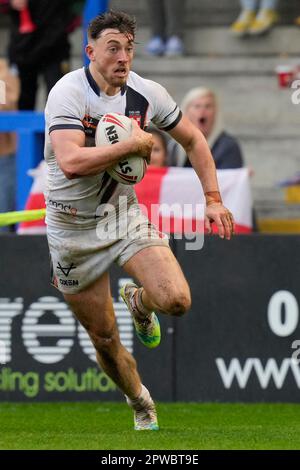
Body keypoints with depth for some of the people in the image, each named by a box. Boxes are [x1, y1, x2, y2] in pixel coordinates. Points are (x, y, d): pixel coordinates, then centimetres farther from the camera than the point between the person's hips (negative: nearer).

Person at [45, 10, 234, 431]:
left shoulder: (146, 94, -5)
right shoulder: (68, 93, -20)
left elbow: (194, 140, 11)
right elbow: (71, 162, -35)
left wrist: (213, 199, 5)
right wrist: (133, 145, -29)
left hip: (123, 212, 3)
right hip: (74, 228, -3)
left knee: (176, 300, -20)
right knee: (104, 339, 4)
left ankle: (139, 302, 18)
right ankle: (139, 400, 35)